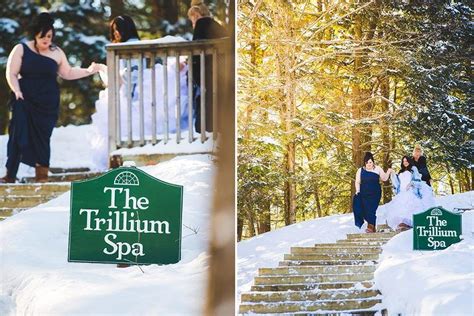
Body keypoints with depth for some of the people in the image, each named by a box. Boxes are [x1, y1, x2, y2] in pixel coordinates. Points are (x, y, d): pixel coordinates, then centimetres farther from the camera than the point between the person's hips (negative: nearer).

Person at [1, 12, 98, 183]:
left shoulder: (57, 53, 8)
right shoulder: (21, 49, 1)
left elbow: (67, 73, 17)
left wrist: (88, 71, 9)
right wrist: (17, 91, -15)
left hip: (48, 103, 2)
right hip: (24, 100, -2)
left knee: (42, 137, 0)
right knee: (18, 135, -9)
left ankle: (42, 175, 9)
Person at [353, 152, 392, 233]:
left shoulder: (377, 169, 6)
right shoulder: (360, 170, 6)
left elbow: (384, 178, 13)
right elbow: (357, 182, 8)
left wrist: (388, 172, -4)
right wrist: (357, 191, -5)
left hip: (375, 194, -1)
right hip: (364, 194, 1)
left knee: (371, 210, -12)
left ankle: (371, 227, -5)